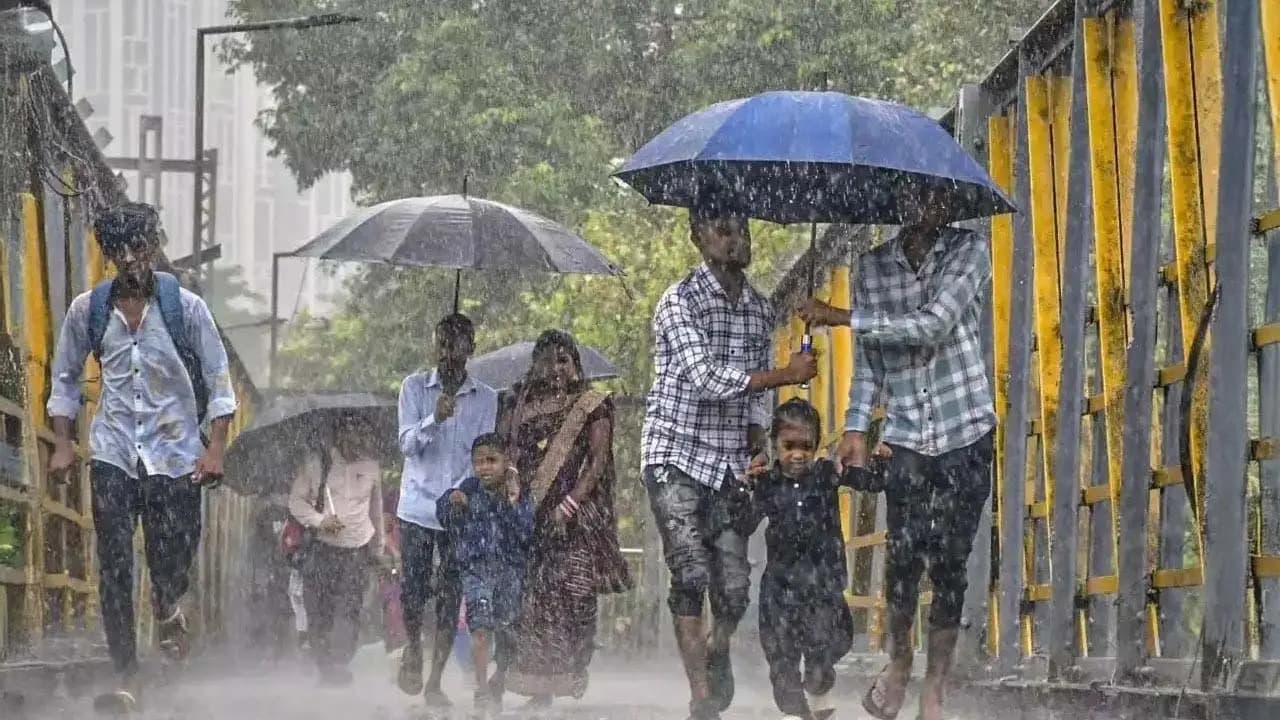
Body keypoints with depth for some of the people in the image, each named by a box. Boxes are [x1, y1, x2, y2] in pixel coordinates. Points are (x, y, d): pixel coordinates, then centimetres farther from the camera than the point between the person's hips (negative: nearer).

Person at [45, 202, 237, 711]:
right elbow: (66, 377, 13)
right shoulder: (88, 310, 1)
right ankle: (126, 678, 0)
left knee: (172, 564, 2)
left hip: (174, 454, -1)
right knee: (114, 568, -6)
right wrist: (62, 444, 4)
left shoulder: (185, 307, -5)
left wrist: (216, 448, -8)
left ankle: (167, 611, 40)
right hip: (113, 454, 1)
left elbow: (218, 381, 0)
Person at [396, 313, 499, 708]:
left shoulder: (486, 398, 5)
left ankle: (435, 682, 5)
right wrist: (434, 419, -25)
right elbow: (408, 444, -6)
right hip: (418, 507, 0)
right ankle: (413, 648, 26)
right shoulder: (415, 387, 3)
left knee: (451, 598, -2)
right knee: (412, 590, -5)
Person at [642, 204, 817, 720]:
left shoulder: (760, 309, 11)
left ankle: (719, 654, 32)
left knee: (735, 585, 0)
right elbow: (704, 377, -21)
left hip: (730, 464, 5)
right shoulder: (680, 302, -10)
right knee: (691, 575, -14)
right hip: (677, 455, -5)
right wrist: (787, 374, -21)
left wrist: (757, 453, 6)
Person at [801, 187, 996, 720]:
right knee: (904, 552, -12)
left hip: (965, 434, -2)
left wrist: (843, 318, -13)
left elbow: (933, 326, -15)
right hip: (906, 436, 2)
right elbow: (868, 361, 12)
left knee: (949, 563, -4)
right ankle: (899, 660, 12)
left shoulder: (968, 252, -2)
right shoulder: (873, 267, 8)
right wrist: (856, 427, 1)